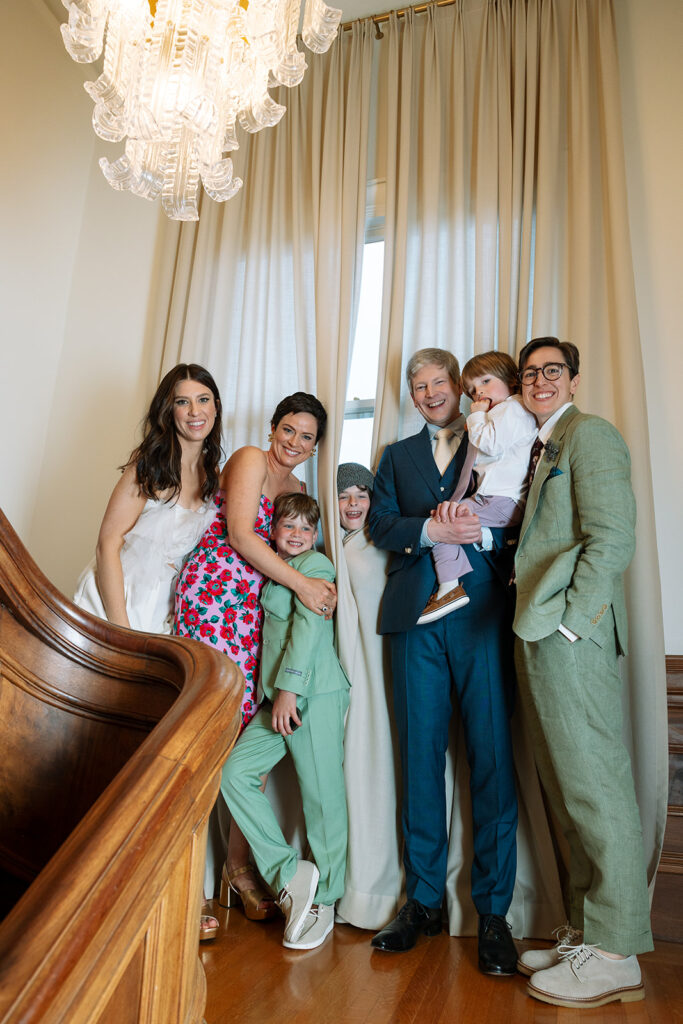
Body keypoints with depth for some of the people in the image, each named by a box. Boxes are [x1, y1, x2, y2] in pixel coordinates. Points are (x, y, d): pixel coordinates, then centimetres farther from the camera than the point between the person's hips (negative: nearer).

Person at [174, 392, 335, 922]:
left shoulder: (297, 486, 22)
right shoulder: (249, 460, 0)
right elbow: (241, 535, -11)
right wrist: (302, 582, -13)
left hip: (257, 609, 7)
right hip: (215, 593, -7)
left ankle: (240, 864, 16)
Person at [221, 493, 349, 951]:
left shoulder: (316, 563, -2)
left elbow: (309, 623, -13)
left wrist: (288, 687, -18)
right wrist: (277, 692, 10)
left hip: (315, 693, -8)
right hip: (278, 695, 8)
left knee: (322, 794, 0)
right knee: (235, 772, -1)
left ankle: (324, 901, 17)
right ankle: (289, 872, 9)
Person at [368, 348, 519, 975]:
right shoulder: (398, 455, 20)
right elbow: (380, 524, 7)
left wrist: (482, 533, -15)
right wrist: (431, 530, -9)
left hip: (483, 615, -2)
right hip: (417, 617, 3)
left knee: (492, 755, -1)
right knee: (421, 755, 7)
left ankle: (493, 911, 14)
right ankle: (424, 899, 21)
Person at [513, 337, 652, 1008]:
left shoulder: (589, 433, -3)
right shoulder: (540, 449, 23)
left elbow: (613, 538, -14)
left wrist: (567, 623, -16)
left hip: (570, 639, -9)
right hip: (540, 638, 9)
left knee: (594, 790, -1)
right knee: (569, 795, 14)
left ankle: (615, 956, 13)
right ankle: (585, 934, 26)